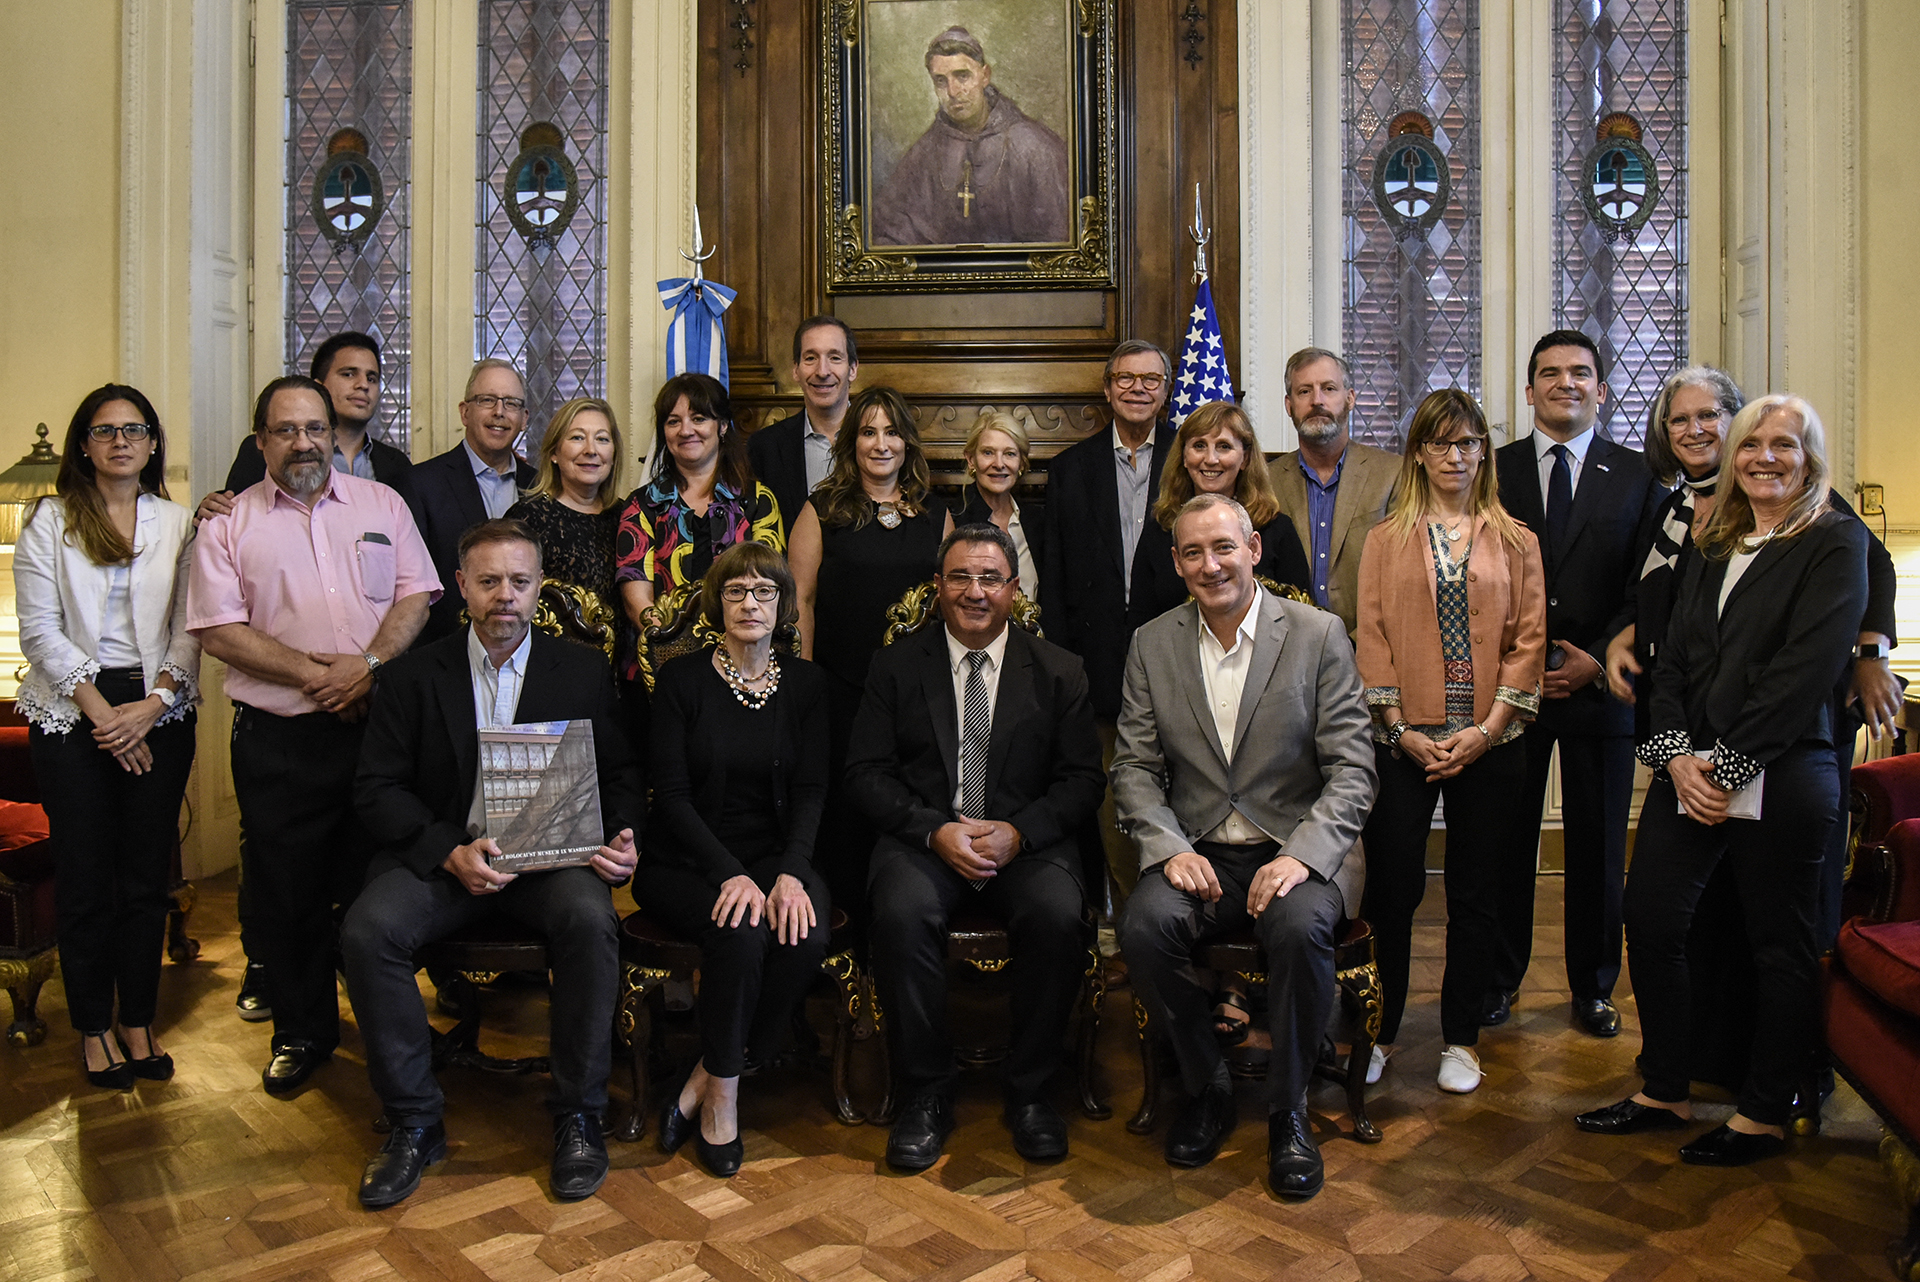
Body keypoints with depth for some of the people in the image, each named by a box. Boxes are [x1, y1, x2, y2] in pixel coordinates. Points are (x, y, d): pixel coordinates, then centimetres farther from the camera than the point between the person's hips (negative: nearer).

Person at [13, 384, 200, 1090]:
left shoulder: (177, 522, 8)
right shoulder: (50, 520, 3)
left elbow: (190, 627, 3)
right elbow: (40, 629, -4)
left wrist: (154, 704, -9)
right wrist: (103, 713, -11)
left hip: (159, 711, 2)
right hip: (73, 713, -1)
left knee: (147, 874, 6)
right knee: (85, 879, 4)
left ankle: (138, 1021, 19)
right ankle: (94, 1028, 18)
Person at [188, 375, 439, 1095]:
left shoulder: (381, 503, 9)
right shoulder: (229, 523, 5)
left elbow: (417, 596, 3)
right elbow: (218, 629, -5)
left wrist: (368, 665, -14)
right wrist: (318, 674, -14)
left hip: (377, 725, 1)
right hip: (278, 740, 0)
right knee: (285, 892, 8)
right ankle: (302, 1032, 26)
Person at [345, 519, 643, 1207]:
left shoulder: (583, 671, 8)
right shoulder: (414, 675, 7)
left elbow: (620, 775, 11)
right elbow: (376, 789, 1)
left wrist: (621, 840, -11)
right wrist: (452, 852, -16)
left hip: (553, 854, -1)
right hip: (442, 855, 1)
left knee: (590, 920, -32)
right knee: (368, 930, -27)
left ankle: (577, 1116, -13)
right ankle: (413, 1121, -7)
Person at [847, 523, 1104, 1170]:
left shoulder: (1058, 672, 8)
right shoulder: (895, 667, 8)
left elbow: (1082, 778, 3)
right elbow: (866, 772, 1)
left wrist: (1018, 832, -15)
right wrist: (935, 830, -15)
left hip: (1027, 842, 0)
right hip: (923, 838, 0)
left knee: (1058, 915, -30)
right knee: (901, 912, -31)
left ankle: (1029, 1089, -7)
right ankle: (926, 1092, -11)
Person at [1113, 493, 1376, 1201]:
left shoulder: (1319, 635, -1)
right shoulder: (1152, 644, 7)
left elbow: (1352, 768, -5)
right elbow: (1135, 766, 5)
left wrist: (1300, 855, -20)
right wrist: (1171, 848, -13)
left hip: (1296, 851, -2)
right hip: (1197, 853, 2)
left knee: (1301, 926, -33)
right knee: (1145, 924, -28)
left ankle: (1288, 1110, -6)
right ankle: (1206, 1087, 0)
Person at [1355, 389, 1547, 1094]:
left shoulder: (1514, 540, 8)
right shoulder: (1387, 538, 7)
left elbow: (1528, 638, 2)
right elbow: (1372, 635, 2)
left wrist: (1487, 729, -8)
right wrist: (1401, 729, -7)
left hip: (1488, 743, 1)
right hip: (1404, 740, -1)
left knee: (1474, 894, 7)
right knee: (1390, 886, 1)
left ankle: (1461, 1039, 21)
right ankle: (1379, 1032, 17)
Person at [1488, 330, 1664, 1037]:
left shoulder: (1638, 475, 6)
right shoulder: (1493, 471, 6)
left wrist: (1599, 660, -9)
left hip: (1600, 684, 0)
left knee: (1598, 846, 9)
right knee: (1506, 841, 6)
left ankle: (1593, 986, 25)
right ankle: (1499, 978, 21)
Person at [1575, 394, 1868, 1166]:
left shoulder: (1835, 543, -3)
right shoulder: (1711, 547, 15)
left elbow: (1806, 668, -13)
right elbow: (1672, 659, 10)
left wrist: (1729, 766, -14)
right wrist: (1678, 754, -4)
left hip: (1779, 778, -6)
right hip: (1690, 774, 6)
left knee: (1779, 944, 6)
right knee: (1650, 921, 4)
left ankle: (1764, 1116, 21)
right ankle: (1663, 1092, 20)